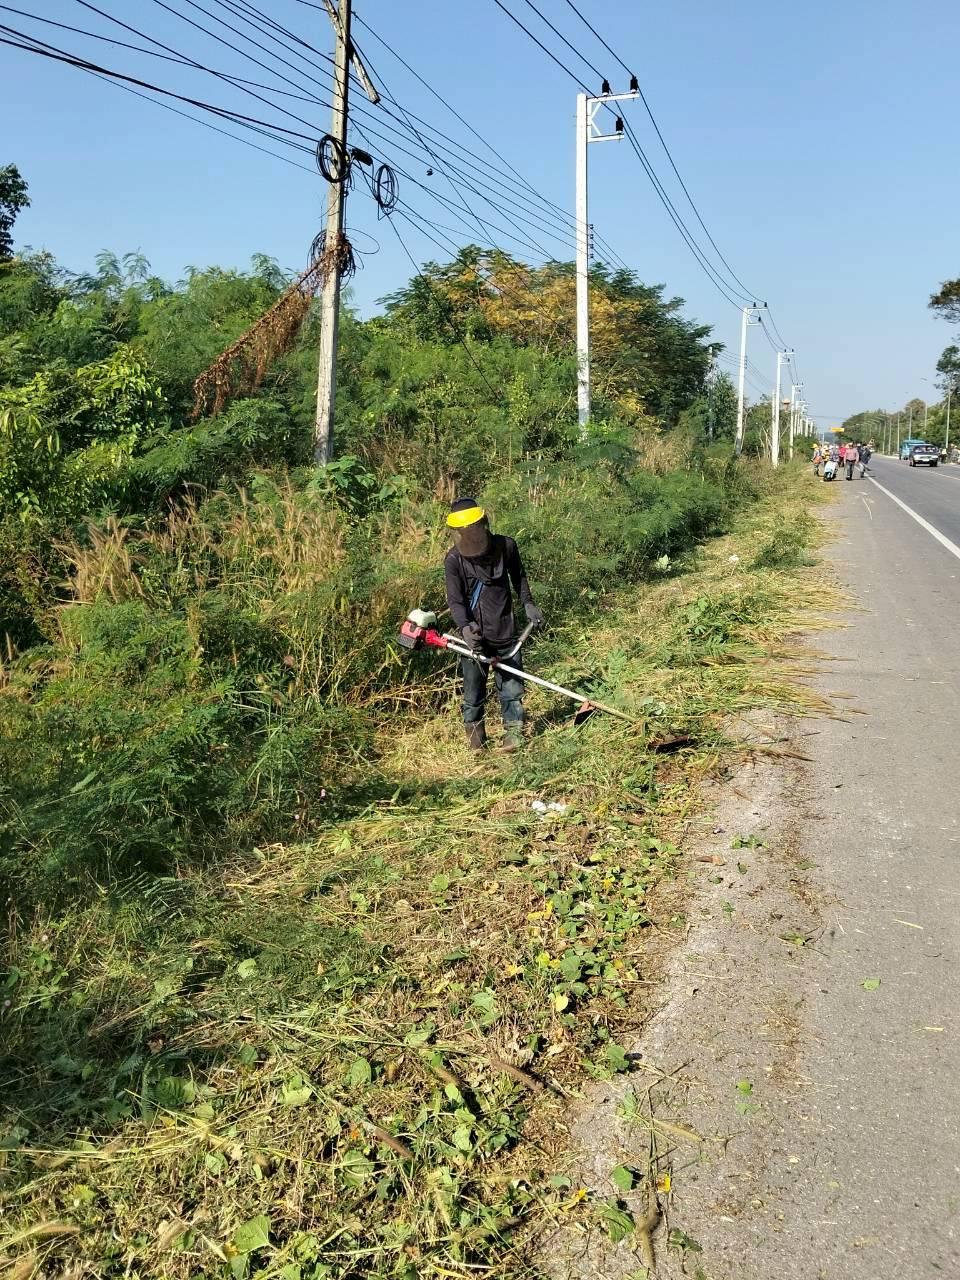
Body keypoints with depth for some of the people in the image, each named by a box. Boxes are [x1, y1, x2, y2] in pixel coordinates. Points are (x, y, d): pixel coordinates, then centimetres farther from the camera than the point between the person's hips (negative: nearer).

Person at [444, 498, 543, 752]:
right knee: (473, 690, 6)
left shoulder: (506, 547, -4)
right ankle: (474, 734, 23)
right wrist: (464, 626, -31)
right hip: (474, 635, -1)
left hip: (505, 632, 2)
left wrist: (528, 603, 8)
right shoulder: (454, 559, -10)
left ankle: (513, 732, 21)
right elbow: (455, 599, -15)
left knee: (511, 686, 6)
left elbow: (518, 577, 16)